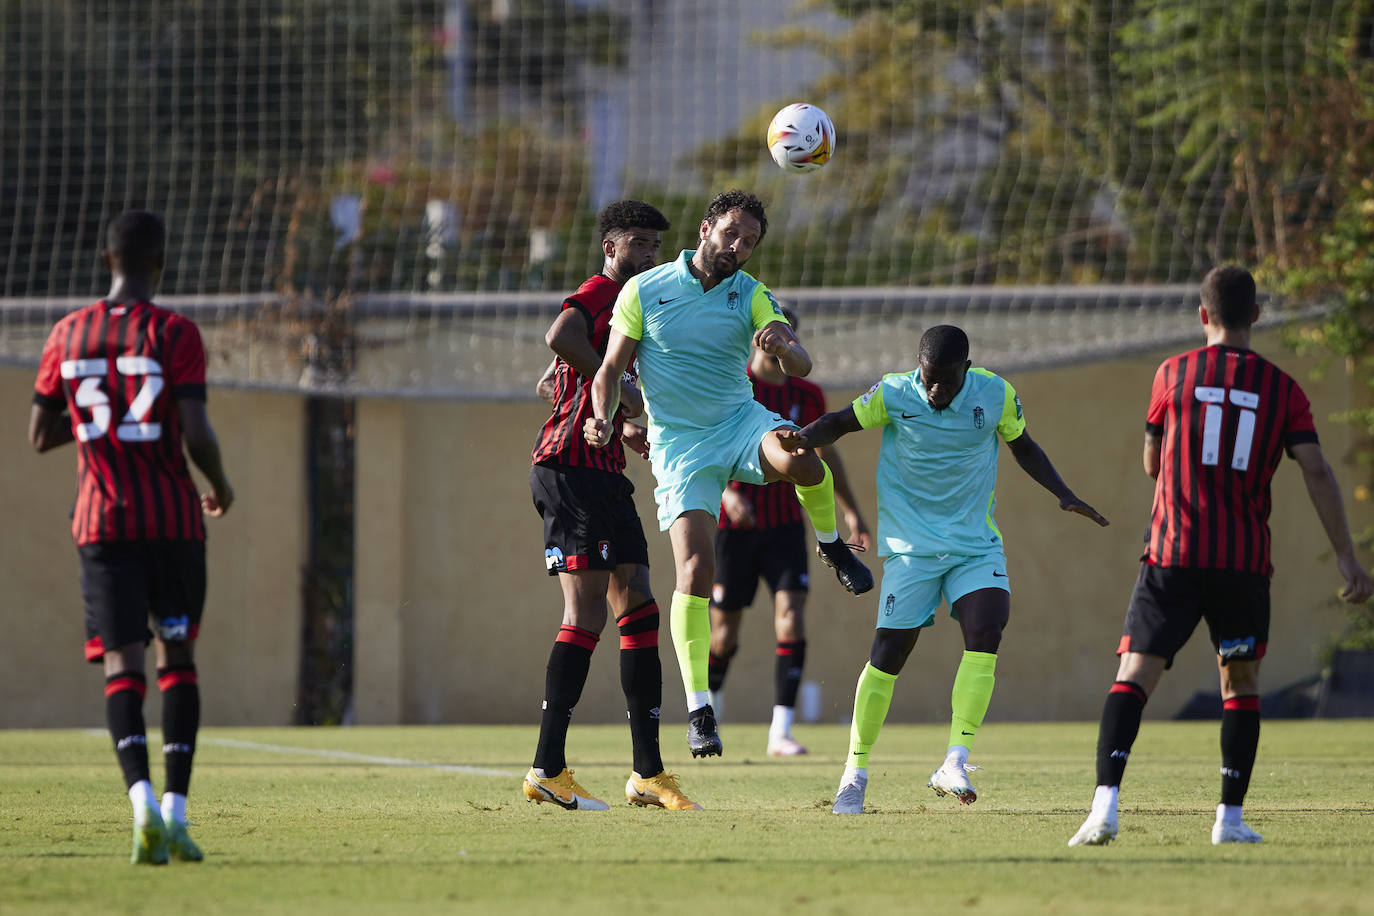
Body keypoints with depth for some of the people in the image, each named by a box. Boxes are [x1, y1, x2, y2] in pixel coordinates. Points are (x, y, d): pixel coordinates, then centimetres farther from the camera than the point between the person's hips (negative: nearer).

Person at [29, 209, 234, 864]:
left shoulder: (68, 335, 5)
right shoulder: (175, 335, -6)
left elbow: (41, 435, 10)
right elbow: (196, 433, -14)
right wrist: (220, 486, 5)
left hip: (101, 523, 2)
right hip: (173, 521, -2)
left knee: (122, 664, -3)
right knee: (177, 657, 11)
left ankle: (144, 802, -25)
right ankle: (176, 813, 4)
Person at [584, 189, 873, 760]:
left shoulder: (752, 297, 1)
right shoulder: (645, 291, -3)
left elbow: (800, 367, -12)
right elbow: (612, 368, 1)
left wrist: (782, 346, -36)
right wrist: (603, 418, -20)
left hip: (740, 422, 1)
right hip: (679, 445, -1)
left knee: (801, 458, -34)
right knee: (695, 572, -17)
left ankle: (830, 545, -1)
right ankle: (699, 710, -8)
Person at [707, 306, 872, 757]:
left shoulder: (806, 396, 5)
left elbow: (825, 452, 20)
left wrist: (851, 512, 24)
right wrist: (727, 492, -30)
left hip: (786, 525, 3)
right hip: (735, 525, -2)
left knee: (792, 619, -15)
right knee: (724, 634, 2)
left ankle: (780, 732, -16)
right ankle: (708, 697, 33)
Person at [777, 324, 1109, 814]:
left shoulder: (996, 395, -5)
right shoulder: (892, 395, -10)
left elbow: (1023, 447, 13)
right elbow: (841, 422, 3)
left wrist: (1064, 494, 3)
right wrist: (805, 438, -18)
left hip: (977, 544, 1)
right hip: (912, 547, -1)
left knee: (985, 630, -21)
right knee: (889, 651, -5)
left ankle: (955, 762, -20)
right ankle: (855, 773, 10)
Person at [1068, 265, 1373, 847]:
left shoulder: (1174, 374, 4)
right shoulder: (1282, 389, 5)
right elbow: (1316, 472, -4)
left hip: (1171, 557, -1)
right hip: (1244, 560, 1)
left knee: (1134, 676, -5)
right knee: (1240, 683, 18)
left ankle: (1106, 804, -24)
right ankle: (1230, 818, 11)